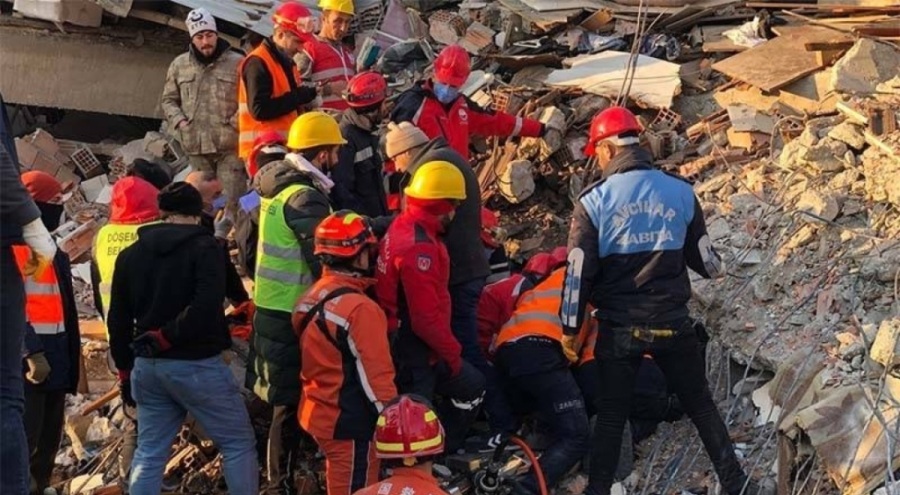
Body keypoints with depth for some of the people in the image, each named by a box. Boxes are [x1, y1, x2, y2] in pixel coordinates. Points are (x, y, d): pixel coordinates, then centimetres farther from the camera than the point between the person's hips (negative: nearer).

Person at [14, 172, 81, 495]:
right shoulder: (14, 245, -11)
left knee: (49, 438, 12)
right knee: (24, 439, -11)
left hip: (55, 352, 10)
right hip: (29, 356, -10)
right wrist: (32, 353, -23)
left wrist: (68, 352, 19)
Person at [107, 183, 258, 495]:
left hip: (147, 366, 6)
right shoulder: (204, 247, -8)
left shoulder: (130, 254, 10)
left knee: (149, 454, 13)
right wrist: (167, 337, -13)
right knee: (239, 443, 5)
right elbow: (206, 306, -23)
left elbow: (118, 320, 12)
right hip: (196, 364, -6)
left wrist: (125, 370, 18)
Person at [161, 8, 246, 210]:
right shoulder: (179, 65, 11)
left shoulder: (237, 63, 0)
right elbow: (168, 100, 17)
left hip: (229, 146, -3)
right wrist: (179, 121, 0)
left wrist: (235, 123, -13)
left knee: (233, 201, -5)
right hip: (196, 146, 3)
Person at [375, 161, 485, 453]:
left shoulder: (403, 226, 7)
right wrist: (452, 352, -12)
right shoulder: (419, 248, -25)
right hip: (411, 355, -10)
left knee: (472, 387, 20)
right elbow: (426, 317, -26)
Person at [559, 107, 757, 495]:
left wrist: (570, 328, 4)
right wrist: (718, 267, 29)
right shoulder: (681, 192, -4)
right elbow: (703, 261, 5)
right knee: (701, 405, 14)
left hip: (619, 328, -1)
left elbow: (579, 273, -7)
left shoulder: (593, 202, -10)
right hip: (672, 323, 2)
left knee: (611, 413, 11)